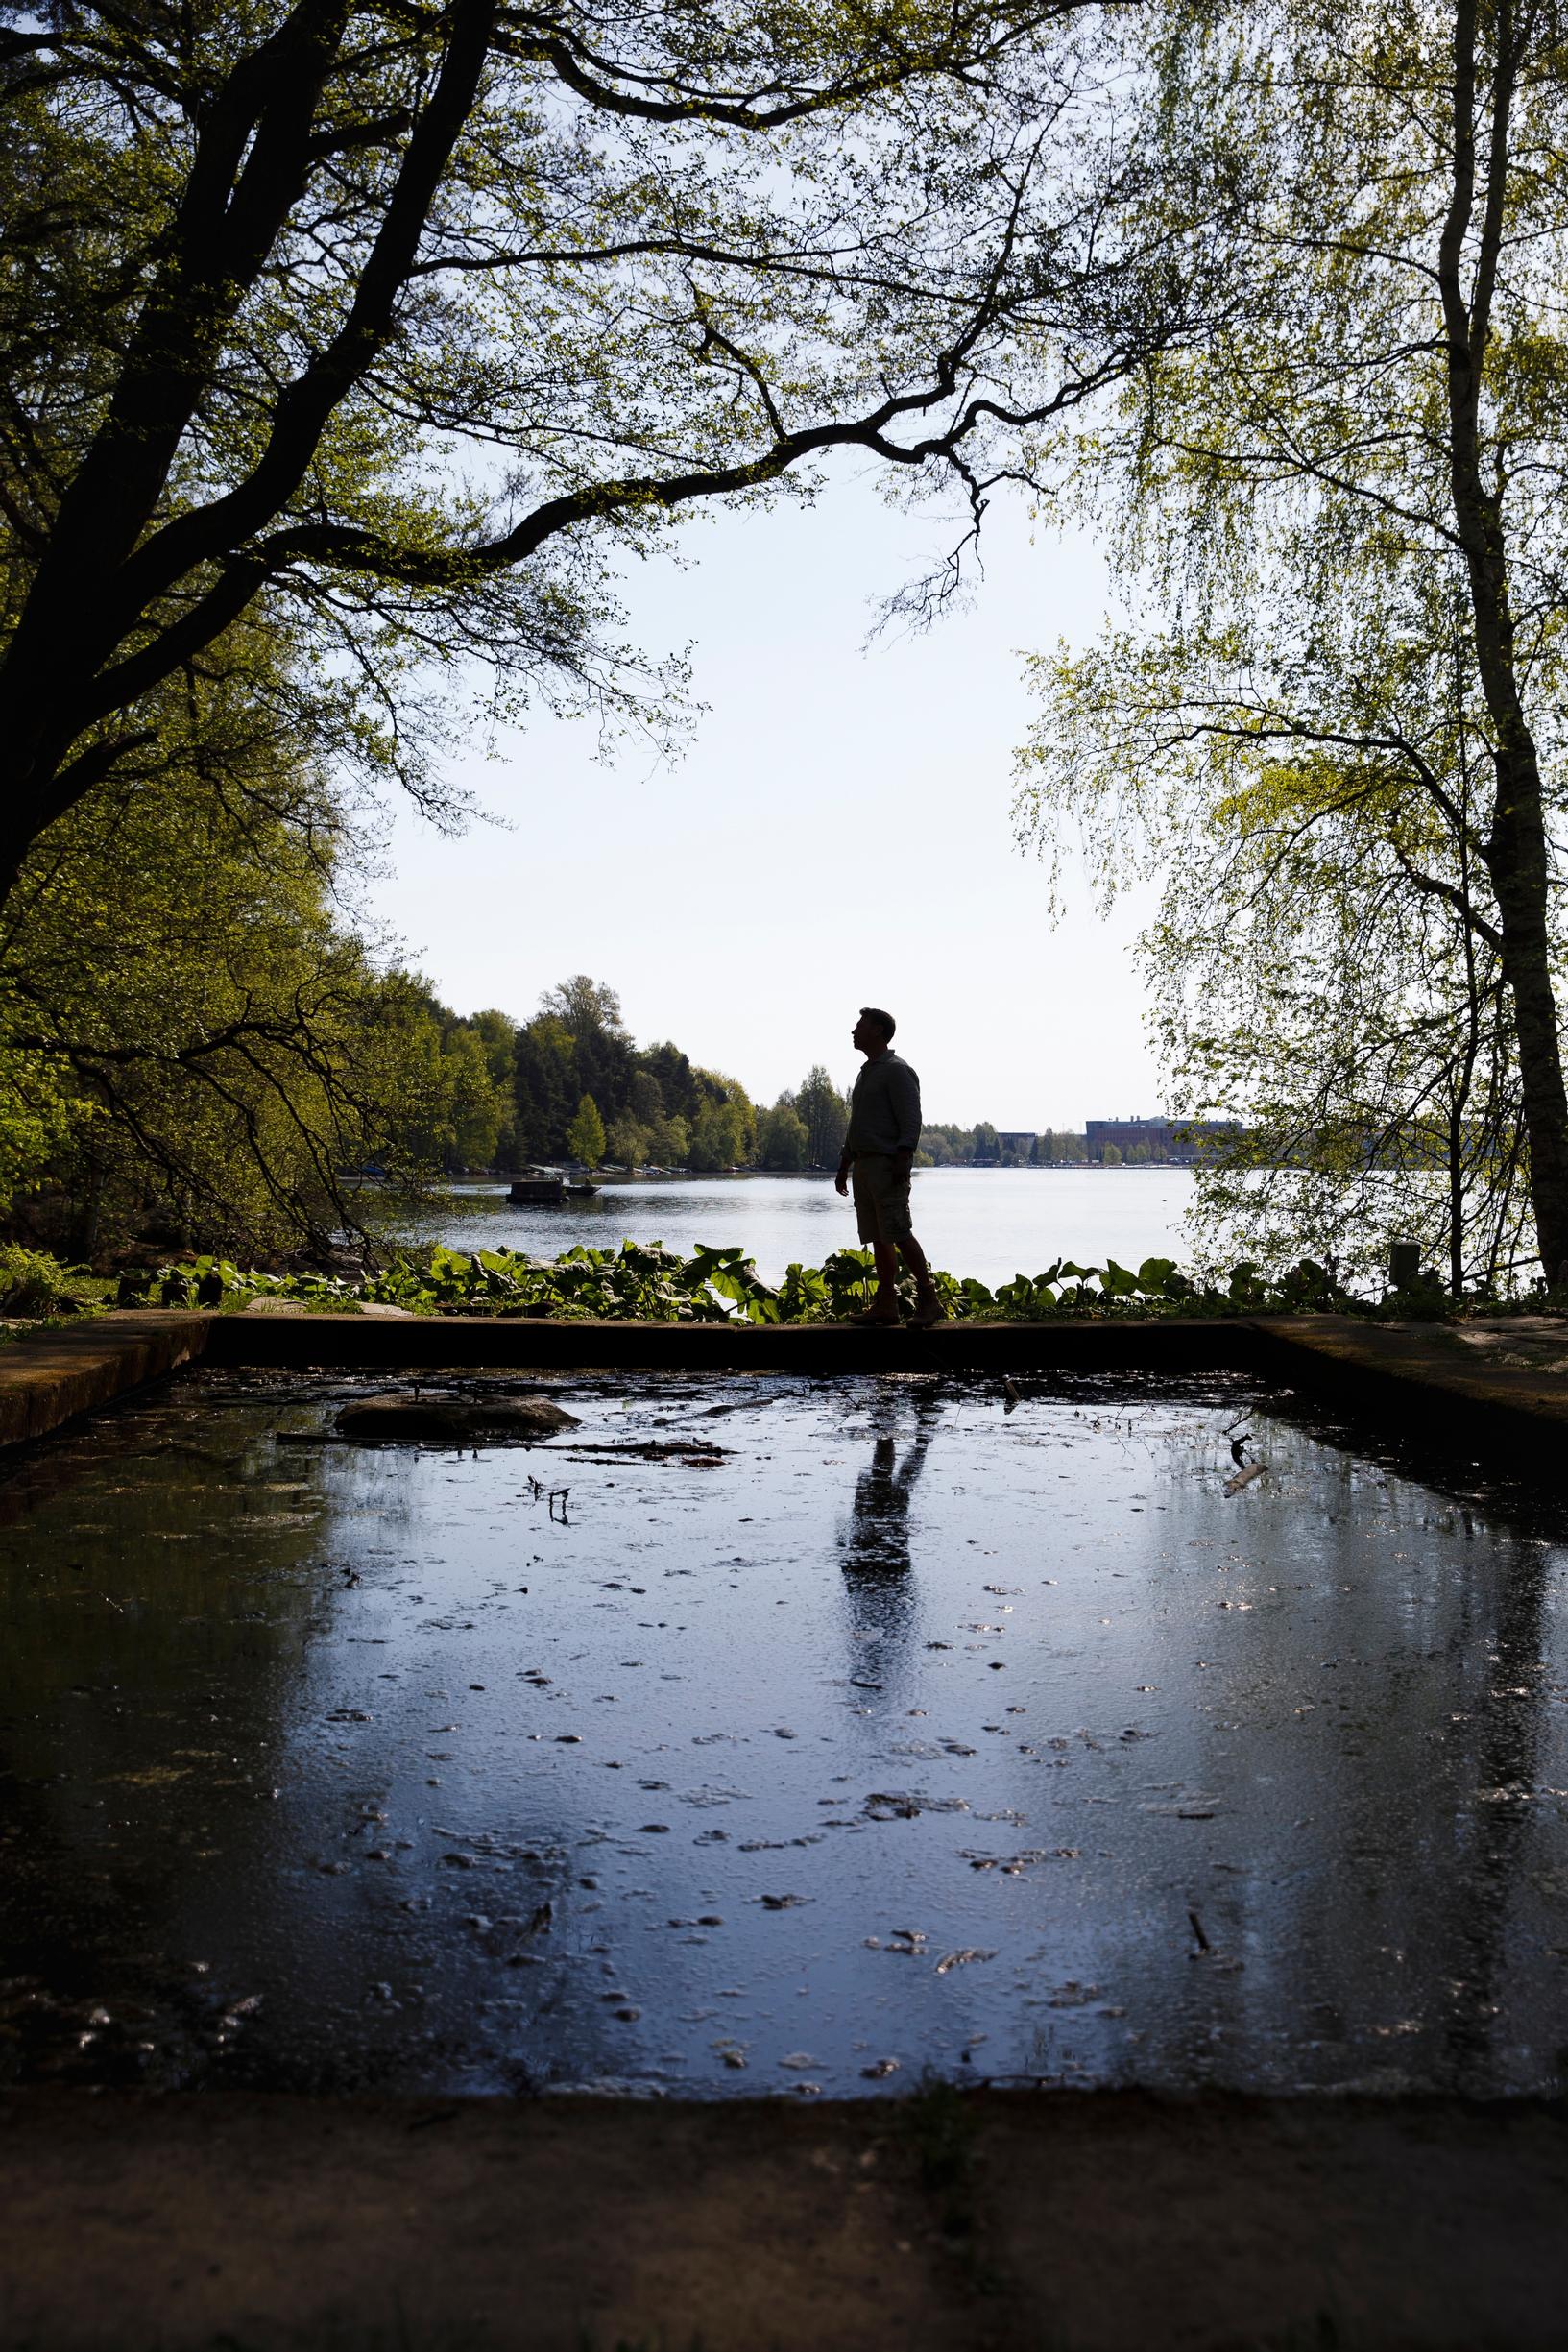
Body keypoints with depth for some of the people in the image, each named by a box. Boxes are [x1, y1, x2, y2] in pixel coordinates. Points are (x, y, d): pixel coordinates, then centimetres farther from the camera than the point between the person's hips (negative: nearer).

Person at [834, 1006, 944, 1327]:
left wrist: (902, 1160, -25)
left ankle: (928, 1300, -12)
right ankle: (885, 1305, 6)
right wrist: (844, 1166, 24)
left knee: (897, 1234, -15)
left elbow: (911, 1120, -15)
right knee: (878, 1238, 6)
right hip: (864, 1164, 9)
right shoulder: (867, 1073, 22)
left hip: (888, 1165, -9)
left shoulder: (897, 1070, -7)